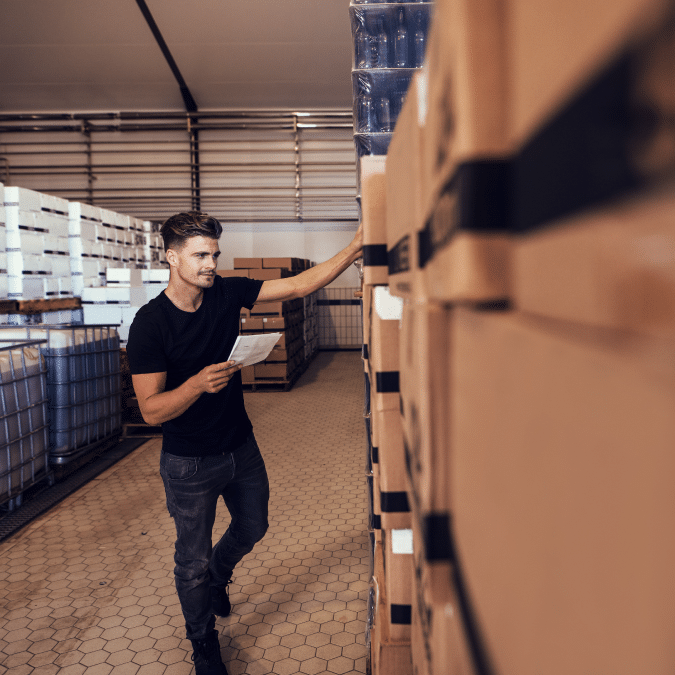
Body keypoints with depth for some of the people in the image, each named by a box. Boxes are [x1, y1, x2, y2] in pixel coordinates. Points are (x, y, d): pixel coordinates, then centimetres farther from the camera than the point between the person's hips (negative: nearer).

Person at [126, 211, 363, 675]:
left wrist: (354, 250, -22)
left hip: (241, 448, 5)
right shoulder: (150, 324, -20)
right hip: (190, 463, -5)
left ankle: (217, 576, 58)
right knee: (193, 560, 12)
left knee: (252, 528, 25)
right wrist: (198, 384, -39)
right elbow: (151, 411, -21)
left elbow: (299, 286, -11)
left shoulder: (226, 293, -7)